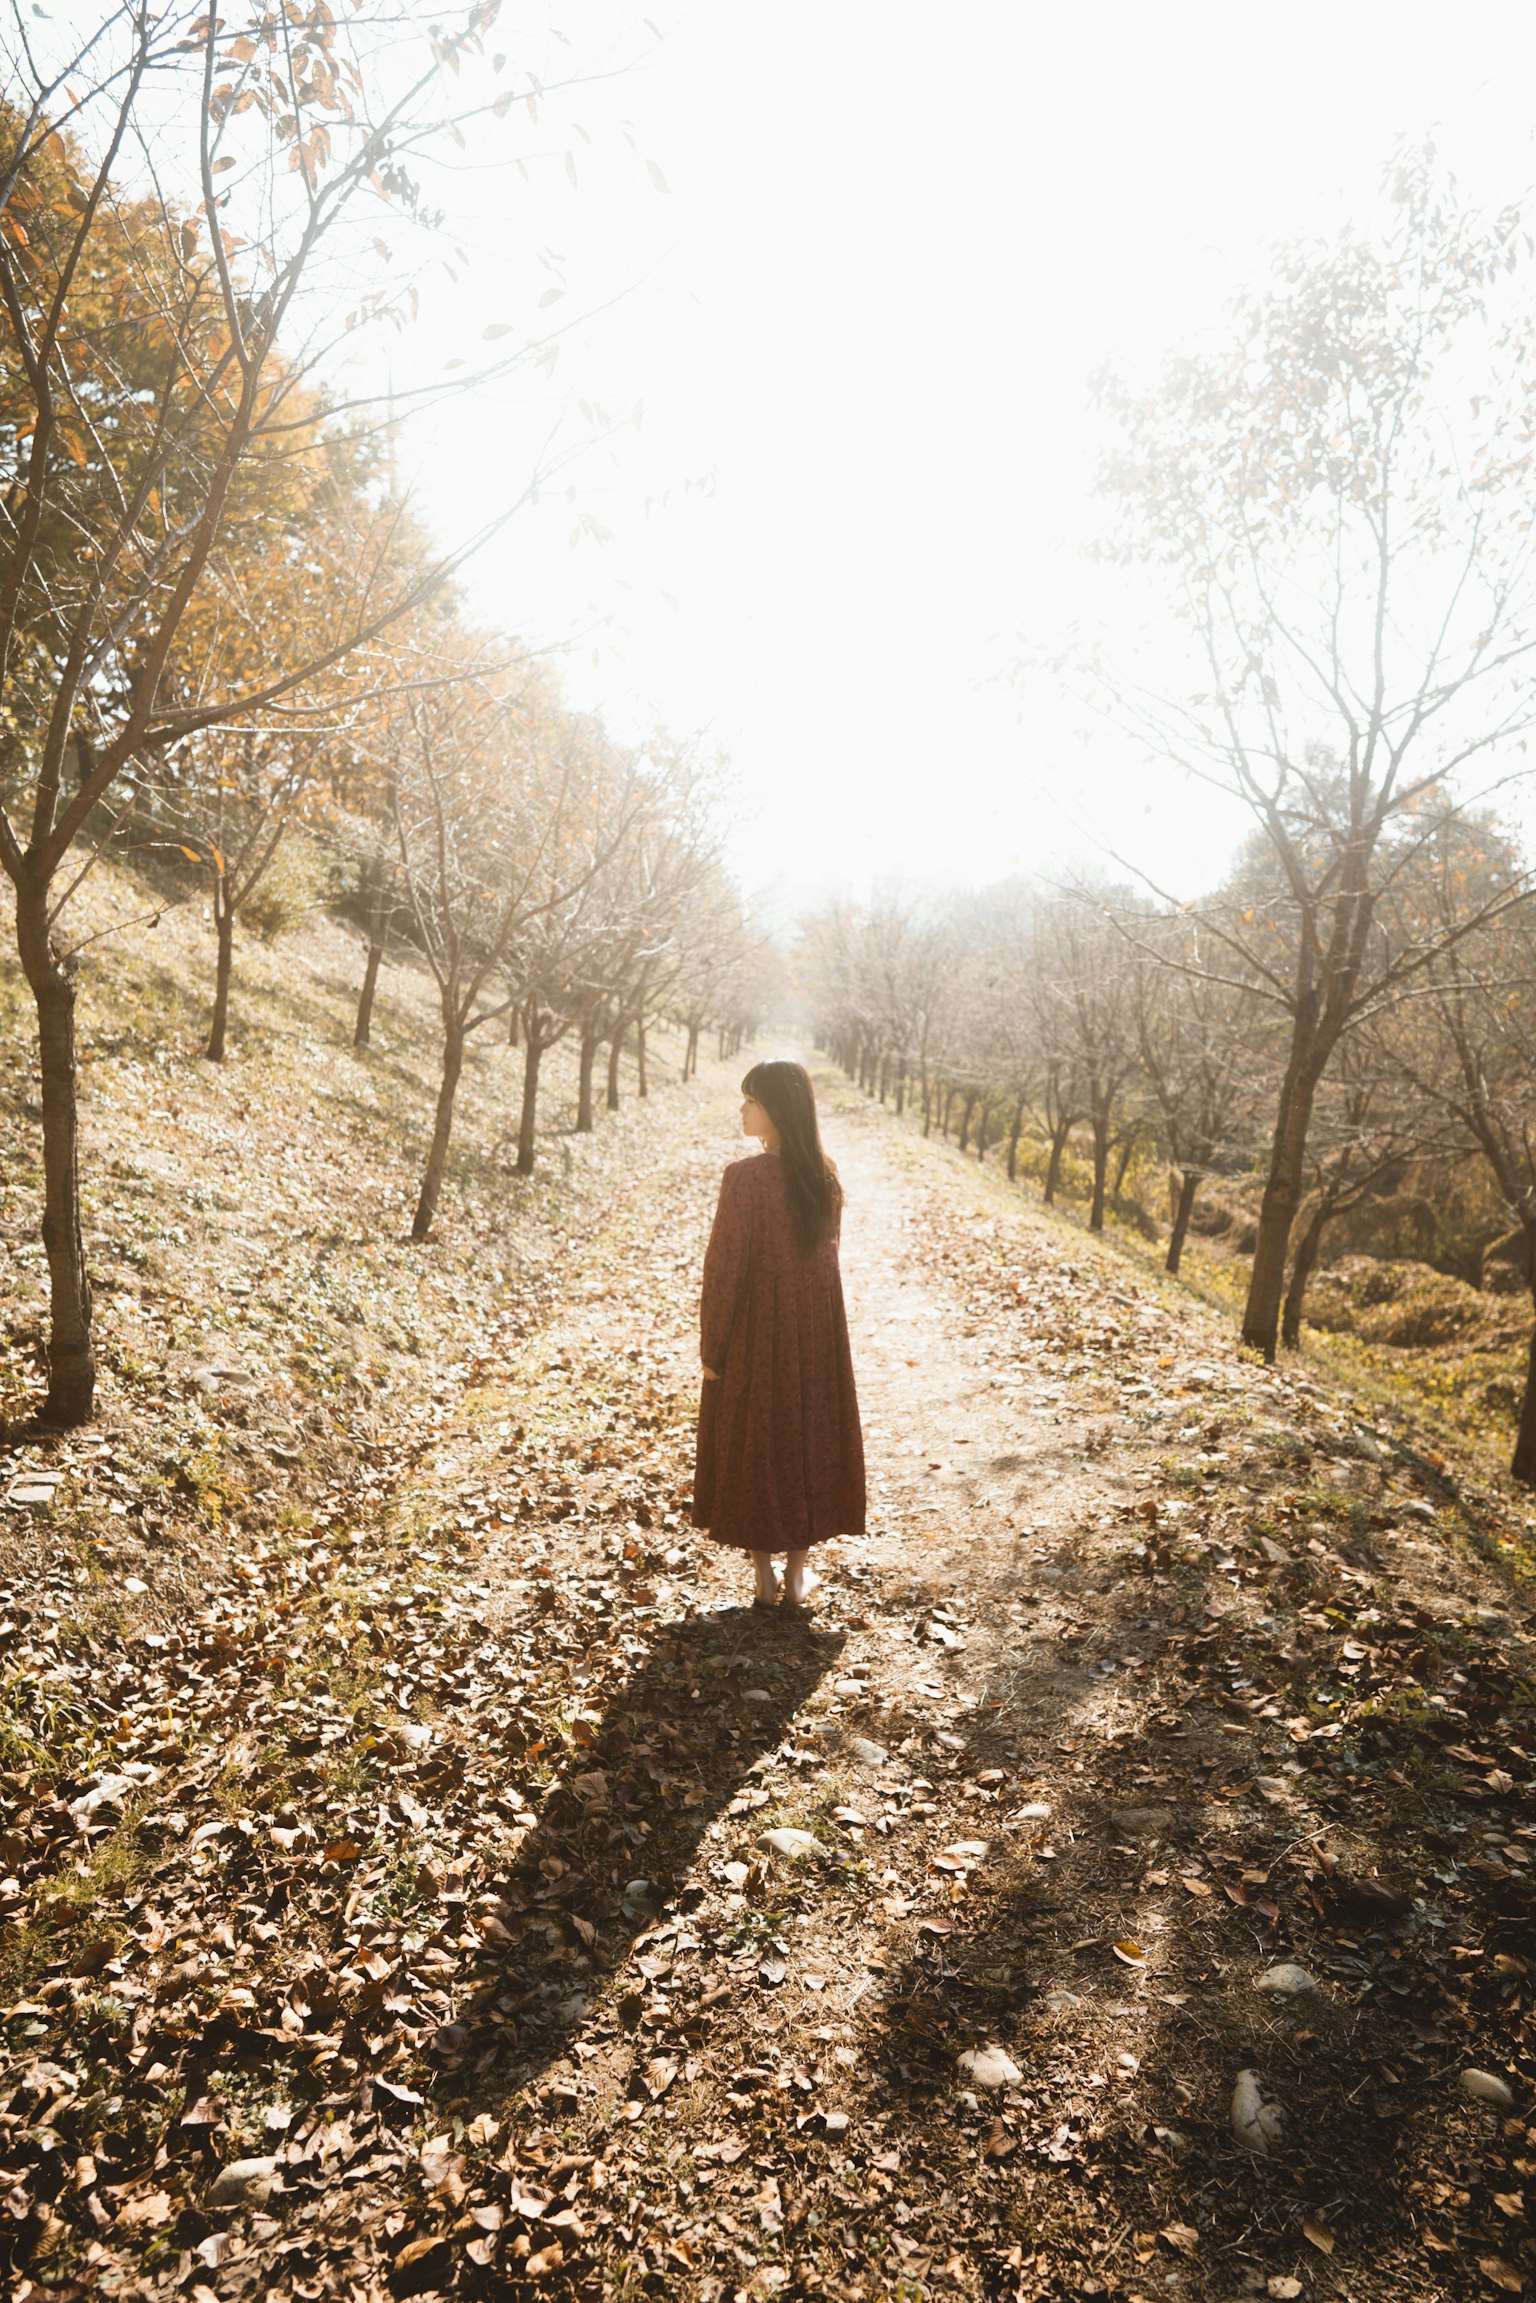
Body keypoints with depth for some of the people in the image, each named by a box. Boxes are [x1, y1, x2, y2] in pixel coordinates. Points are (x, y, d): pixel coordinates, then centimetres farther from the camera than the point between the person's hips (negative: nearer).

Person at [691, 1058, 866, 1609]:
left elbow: (724, 1268, -16)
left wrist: (711, 1348, -7)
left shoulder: (745, 1177, -19)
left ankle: (765, 1576, 20)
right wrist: (813, 1324, 14)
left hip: (754, 1335, -5)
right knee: (808, 1435, 17)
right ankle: (799, 1571, 27)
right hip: (815, 1334, 5)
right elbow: (824, 1258, 5)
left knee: (750, 1444, 11)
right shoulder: (825, 1177, -2)